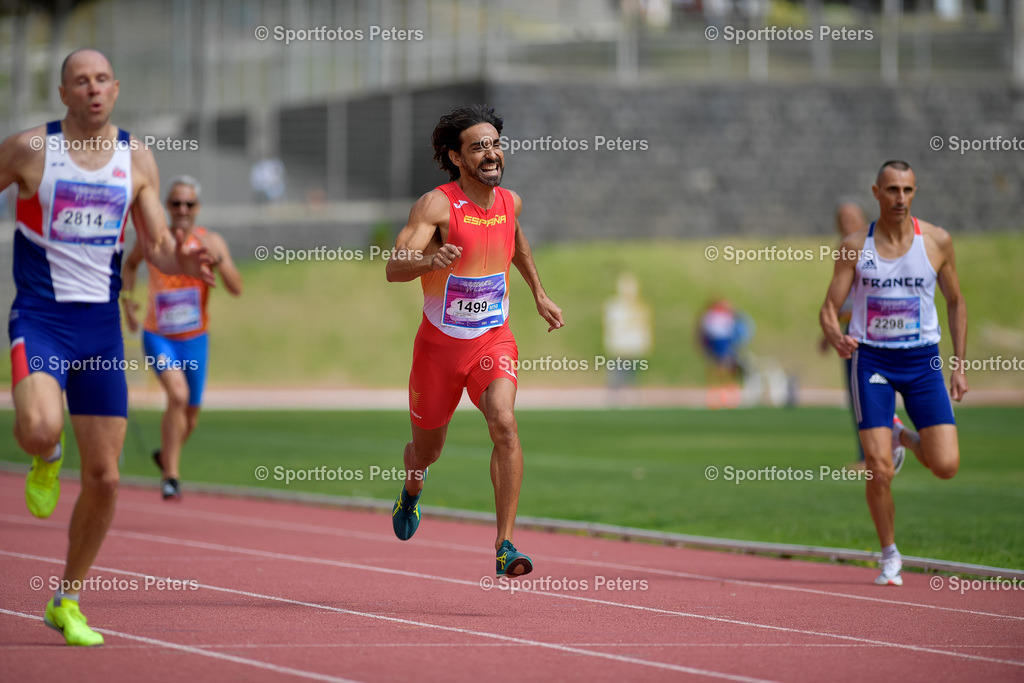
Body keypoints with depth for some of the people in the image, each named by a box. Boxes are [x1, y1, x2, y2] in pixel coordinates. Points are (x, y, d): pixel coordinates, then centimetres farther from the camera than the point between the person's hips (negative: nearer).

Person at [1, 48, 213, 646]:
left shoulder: (137, 159, 6)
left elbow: (158, 245, 8)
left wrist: (180, 261, -15)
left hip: (102, 326, 4)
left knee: (104, 478, 3)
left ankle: (68, 602, 20)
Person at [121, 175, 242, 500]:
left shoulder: (211, 241, -10)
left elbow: (236, 288, -20)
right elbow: (130, 264, 15)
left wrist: (216, 257, -33)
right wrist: (126, 297, 0)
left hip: (194, 339, 2)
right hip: (158, 336, -2)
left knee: (190, 417, 13)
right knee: (178, 394, -27)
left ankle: (165, 455, 46)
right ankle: (170, 476, -19)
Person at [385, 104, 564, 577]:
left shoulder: (509, 202, -1)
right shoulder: (436, 205, -18)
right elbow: (394, 268, -29)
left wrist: (539, 294, 29)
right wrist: (431, 260, -49)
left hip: (493, 339, 2)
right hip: (439, 343, -2)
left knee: (504, 422, -26)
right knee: (427, 449, 16)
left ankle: (505, 547, -26)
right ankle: (412, 492, 56)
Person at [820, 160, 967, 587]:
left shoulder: (936, 241, -1)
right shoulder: (855, 246, -3)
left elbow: (956, 303, 10)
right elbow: (829, 308, -2)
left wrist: (960, 366, 5)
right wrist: (836, 337, -25)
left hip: (923, 360, 1)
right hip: (871, 359, -1)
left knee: (946, 466, -10)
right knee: (879, 469, -10)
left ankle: (907, 439, 25)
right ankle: (890, 557, 9)